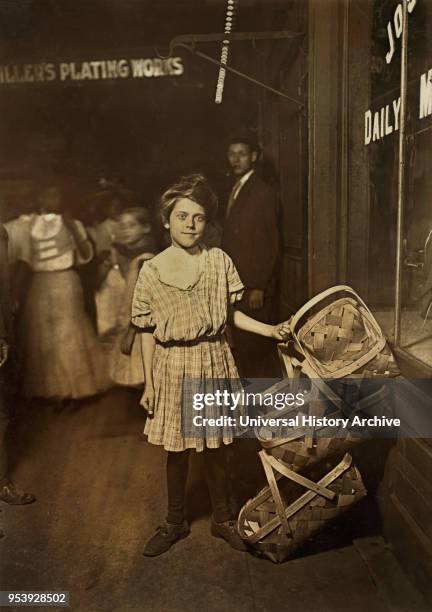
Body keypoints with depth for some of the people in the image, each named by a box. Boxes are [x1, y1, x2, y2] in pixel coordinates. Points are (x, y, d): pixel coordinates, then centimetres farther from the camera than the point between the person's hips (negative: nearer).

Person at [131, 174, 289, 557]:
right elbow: (148, 333, 0)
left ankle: (223, 519, 33)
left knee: (214, 447, 12)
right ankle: (175, 522, 34)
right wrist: (148, 384, 0)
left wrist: (270, 330, -6)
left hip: (212, 363, 0)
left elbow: (231, 314, 6)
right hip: (172, 367, 0)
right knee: (177, 450, 13)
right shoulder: (151, 271, -4)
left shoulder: (220, 261, -2)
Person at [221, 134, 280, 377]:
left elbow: (269, 244, -14)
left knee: (254, 346, -2)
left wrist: (258, 287, -16)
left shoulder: (263, 193, -9)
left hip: (254, 287, -8)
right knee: (241, 344, 12)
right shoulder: (235, 191, 16)